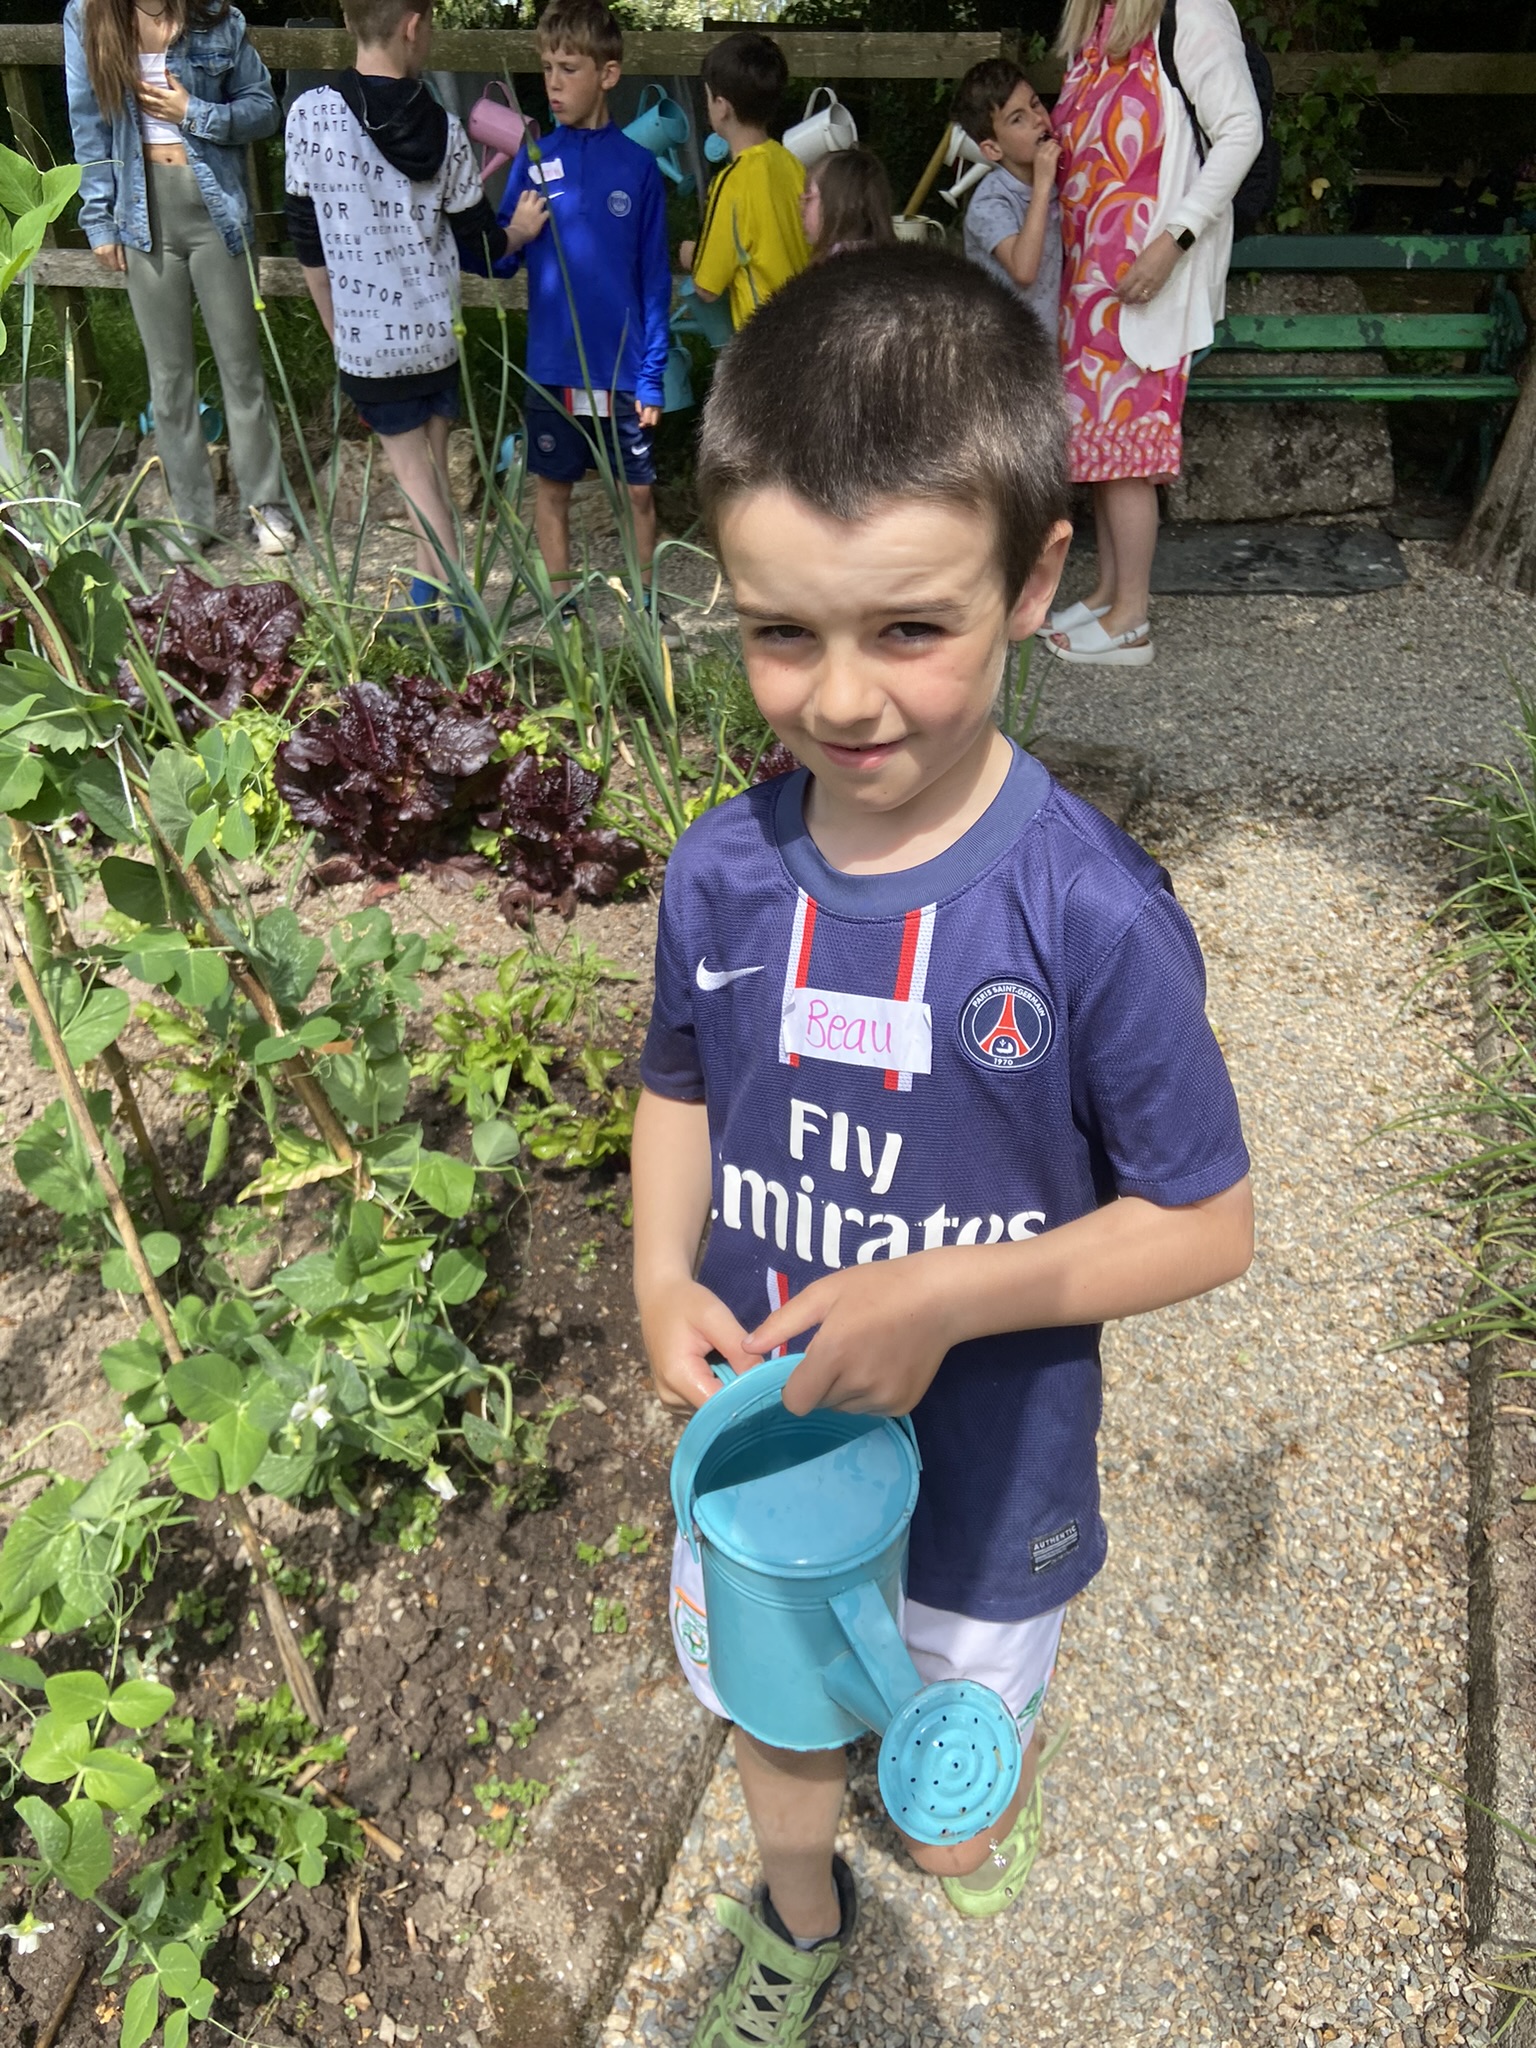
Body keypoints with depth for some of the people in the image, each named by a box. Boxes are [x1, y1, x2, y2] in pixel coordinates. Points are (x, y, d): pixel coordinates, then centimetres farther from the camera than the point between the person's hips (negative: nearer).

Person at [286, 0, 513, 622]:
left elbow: (309, 244, -2)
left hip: (369, 339, -2)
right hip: (439, 332, 2)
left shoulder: (310, 114, -9)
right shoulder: (443, 131, -8)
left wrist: (338, 336, 11)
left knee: (413, 473, 8)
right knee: (431, 464, 18)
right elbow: (480, 245, 1)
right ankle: (428, 601, 27)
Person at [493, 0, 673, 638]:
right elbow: (498, 262, 7)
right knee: (551, 484, 10)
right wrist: (513, 237, -16)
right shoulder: (534, 160, 2)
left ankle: (647, 603, 23)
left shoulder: (637, 165, -2)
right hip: (551, 363, 2)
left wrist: (653, 374, -6)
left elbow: (654, 279, -1)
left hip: (622, 367, -2)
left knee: (638, 488, 5)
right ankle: (560, 605, 24)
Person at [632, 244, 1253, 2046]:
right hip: (758, 1428, 3)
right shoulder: (721, 874, -17)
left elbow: (1207, 1224, -18)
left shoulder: (1091, 916, -28)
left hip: (986, 1467, -2)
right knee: (774, 1702, 30)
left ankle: (974, 1814, 67)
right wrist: (662, 1285, -15)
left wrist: (952, 1296, -30)